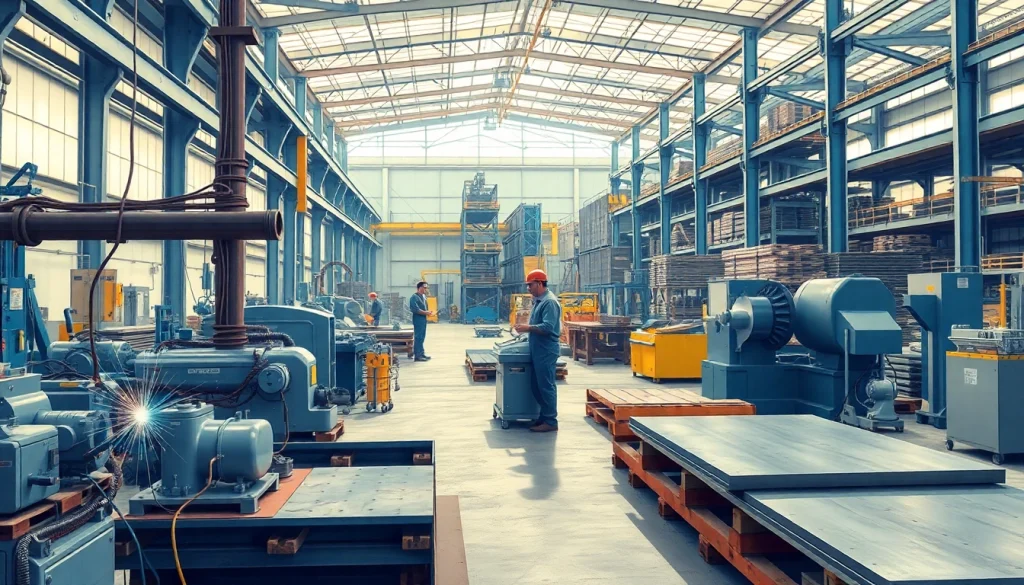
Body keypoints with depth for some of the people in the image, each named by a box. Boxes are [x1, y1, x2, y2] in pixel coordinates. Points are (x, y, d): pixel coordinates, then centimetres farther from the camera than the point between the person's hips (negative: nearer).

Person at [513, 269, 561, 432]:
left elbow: (547, 327, -24)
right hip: (538, 350, 10)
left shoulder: (549, 302, -16)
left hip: (546, 351, -10)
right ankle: (545, 416, 23)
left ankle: (551, 422, 4)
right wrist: (527, 328, 9)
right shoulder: (539, 300, 16)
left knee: (546, 386, -4)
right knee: (536, 385, 14)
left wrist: (528, 328, -20)